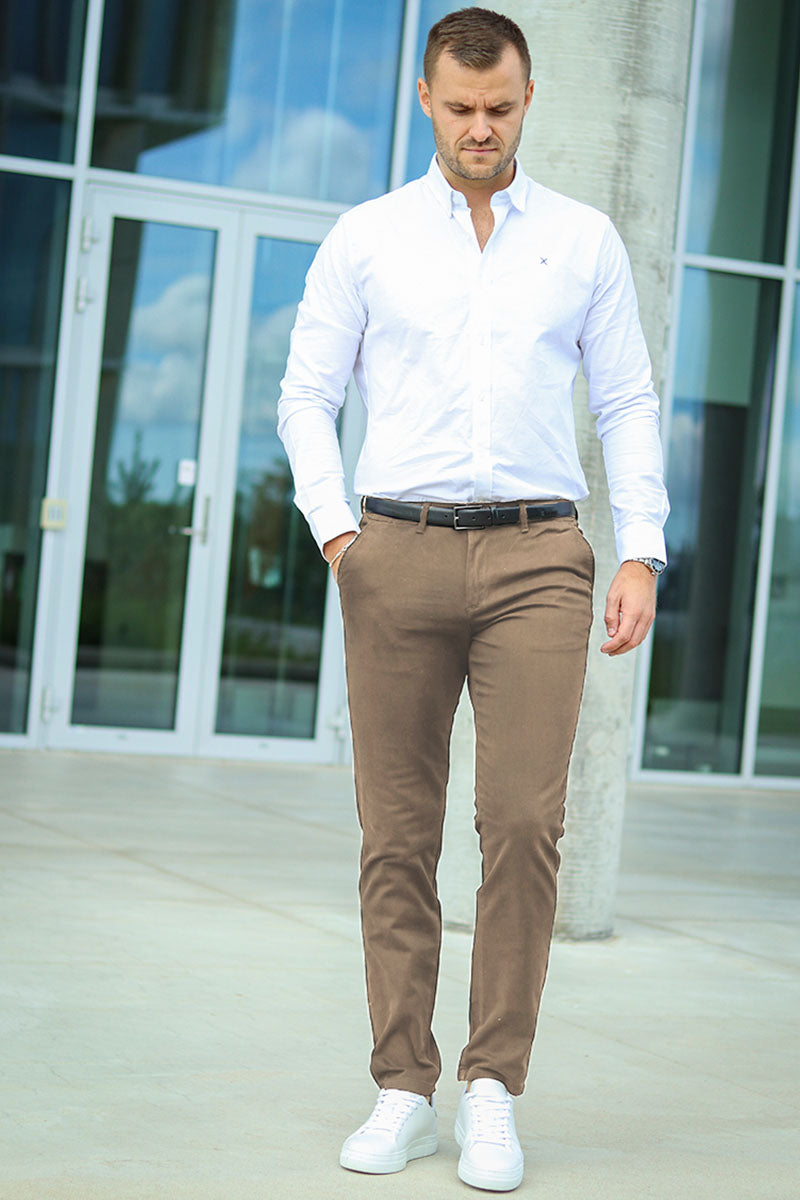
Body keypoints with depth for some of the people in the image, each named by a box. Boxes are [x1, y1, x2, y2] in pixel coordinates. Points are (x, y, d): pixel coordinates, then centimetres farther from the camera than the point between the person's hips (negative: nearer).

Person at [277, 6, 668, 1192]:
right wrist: (334, 528, -4)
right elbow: (308, 394, 11)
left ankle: (493, 1092, 2)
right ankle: (404, 1093, 10)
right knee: (397, 835, 1)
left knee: (525, 824, -10)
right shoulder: (365, 238, 10)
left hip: (535, 557, 0)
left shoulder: (585, 241, 11)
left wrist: (643, 554, 0)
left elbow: (628, 405, 10)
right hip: (398, 555, 1)